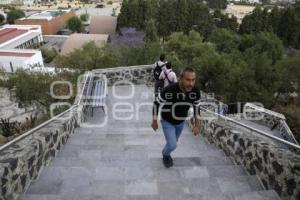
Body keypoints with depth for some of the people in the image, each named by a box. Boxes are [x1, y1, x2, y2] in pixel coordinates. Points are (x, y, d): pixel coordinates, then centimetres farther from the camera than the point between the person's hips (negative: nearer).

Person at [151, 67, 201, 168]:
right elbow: (156, 103, -20)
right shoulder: (169, 90, -37)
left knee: (173, 142, 23)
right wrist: (154, 121, -11)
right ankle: (165, 154, 30)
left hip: (181, 122, 5)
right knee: (172, 145, -8)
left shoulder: (196, 92, -23)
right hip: (167, 121, -4)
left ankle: (166, 154, 56)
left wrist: (197, 125, -1)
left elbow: (196, 107, -3)